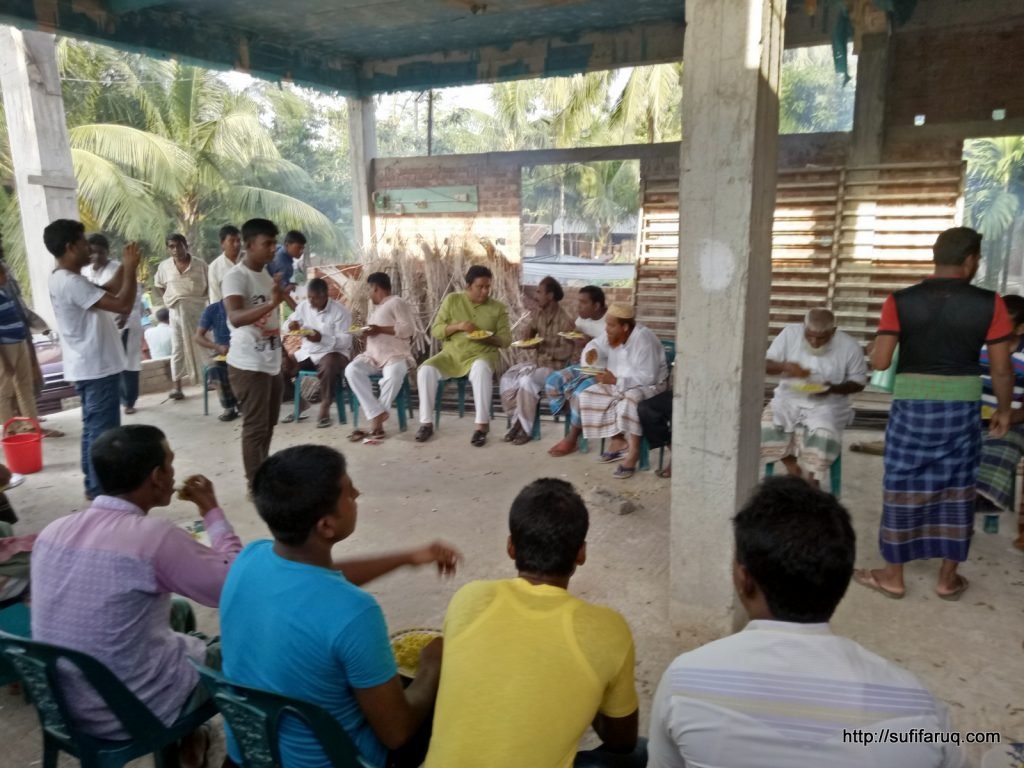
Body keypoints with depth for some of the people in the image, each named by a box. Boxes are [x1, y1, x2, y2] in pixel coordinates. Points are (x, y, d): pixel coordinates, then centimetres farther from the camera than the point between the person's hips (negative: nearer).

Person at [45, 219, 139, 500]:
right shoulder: (70, 282, -22)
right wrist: (131, 269, -15)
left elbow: (108, 290, 21)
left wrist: (124, 267, 9)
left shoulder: (63, 279, 11)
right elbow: (122, 305, -27)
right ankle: (102, 490, 5)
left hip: (88, 366, 11)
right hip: (97, 367, -11)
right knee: (104, 430, -3)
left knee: (93, 428, 17)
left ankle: (94, 485, 27)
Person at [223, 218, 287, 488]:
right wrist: (272, 303, -44)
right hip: (249, 365, -9)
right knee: (255, 427, -3)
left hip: (271, 362, 9)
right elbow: (235, 318, -32)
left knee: (268, 424, 16)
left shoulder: (266, 274, 12)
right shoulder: (236, 277, -15)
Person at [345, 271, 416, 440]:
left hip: (395, 356, -7)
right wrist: (367, 332, 8)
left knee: (393, 374, -39)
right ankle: (378, 415, -29)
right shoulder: (375, 307, 25)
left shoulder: (397, 302, -2)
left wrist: (380, 329, -15)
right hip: (372, 356, 7)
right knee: (352, 370, -23)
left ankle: (376, 417, -25)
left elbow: (408, 328, -15)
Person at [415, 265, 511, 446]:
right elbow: (435, 330, 3)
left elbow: (506, 339, 3)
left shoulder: (498, 308, 5)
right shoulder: (452, 300, 5)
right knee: (425, 370, -26)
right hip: (451, 354, 2)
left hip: (481, 355, -2)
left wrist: (487, 338, -17)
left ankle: (481, 425, -33)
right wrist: (457, 326, -15)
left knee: (481, 369, -38)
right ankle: (426, 422, -12)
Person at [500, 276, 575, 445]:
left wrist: (542, 347, -27)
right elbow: (525, 339, 11)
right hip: (535, 361, 7)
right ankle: (517, 421, -8)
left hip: (554, 366, -6)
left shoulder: (565, 320, -15)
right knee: (507, 379, -19)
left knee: (527, 380, -34)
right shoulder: (537, 313, 5)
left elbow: (566, 352, -18)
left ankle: (526, 428, -21)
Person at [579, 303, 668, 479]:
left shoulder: (643, 338, -24)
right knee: (589, 396, -9)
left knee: (629, 400, -39)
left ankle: (633, 451, -25)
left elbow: (648, 377, -28)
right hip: (621, 384, 8)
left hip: (650, 386, -8)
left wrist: (616, 380, -32)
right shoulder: (614, 338, 1)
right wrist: (607, 377, -12)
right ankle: (618, 442, -6)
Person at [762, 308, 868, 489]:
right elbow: (765, 365, -3)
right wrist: (784, 366, -25)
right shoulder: (790, 333, -6)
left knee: (822, 436, -31)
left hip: (827, 405, -2)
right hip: (788, 399, 2)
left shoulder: (849, 347, -9)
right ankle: (793, 466, -2)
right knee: (765, 428, -23)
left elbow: (858, 382, 1)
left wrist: (833, 388, -19)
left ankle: (810, 479, -11)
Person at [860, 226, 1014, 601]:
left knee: (902, 488, 10)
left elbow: (880, 362, -10)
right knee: (957, 491, 14)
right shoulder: (989, 304, -6)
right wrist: (1003, 409, 12)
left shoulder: (900, 301, -8)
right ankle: (949, 578, 25)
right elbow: (1001, 369, -3)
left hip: (912, 407, 0)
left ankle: (892, 575, 19)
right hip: (962, 408, 1)